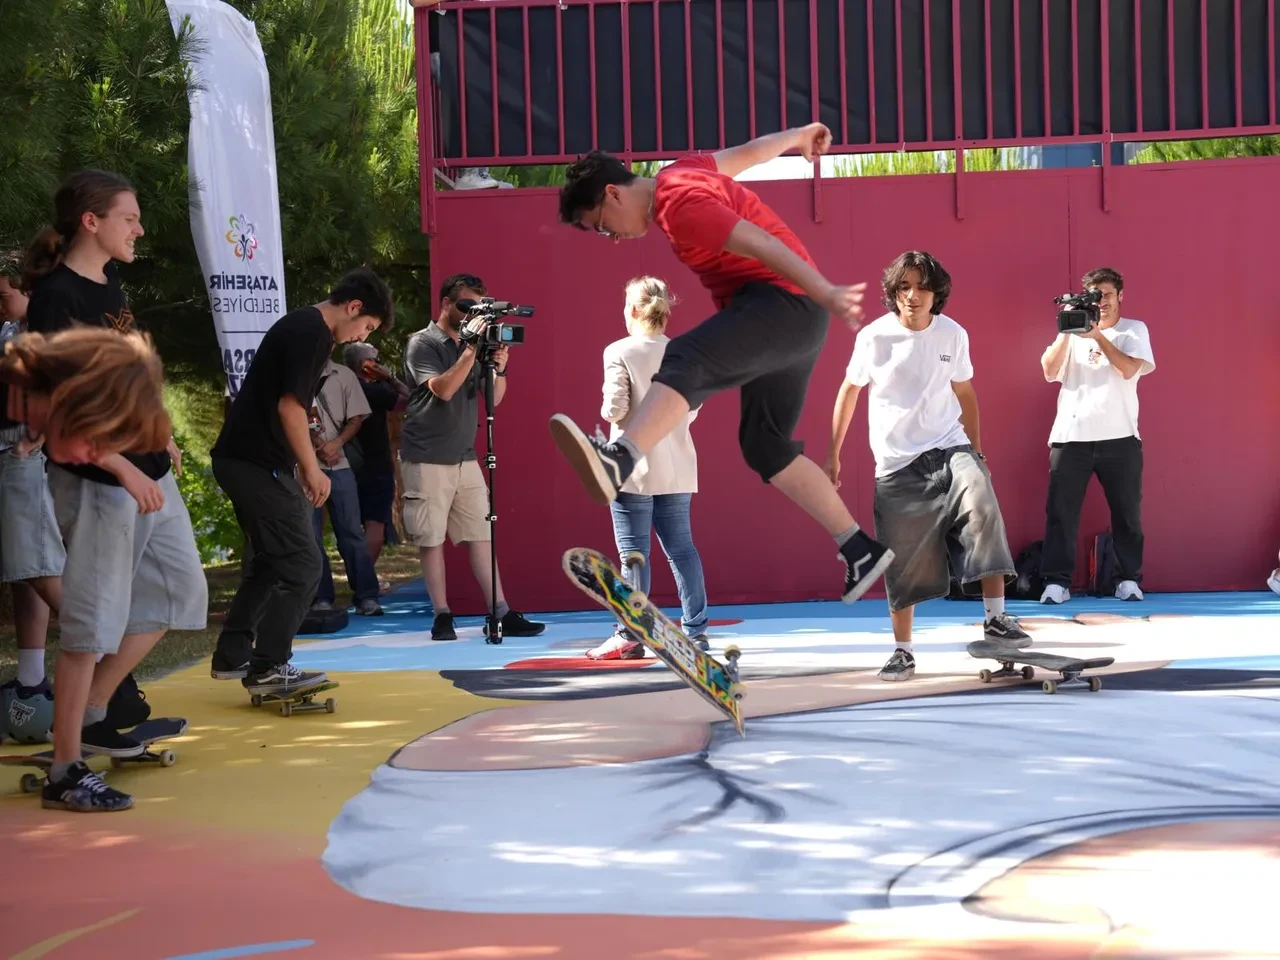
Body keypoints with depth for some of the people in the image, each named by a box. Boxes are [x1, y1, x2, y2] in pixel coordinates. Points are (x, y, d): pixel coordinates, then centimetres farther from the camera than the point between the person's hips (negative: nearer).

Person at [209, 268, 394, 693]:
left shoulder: (300, 324, 18)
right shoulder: (313, 332, -14)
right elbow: (290, 406, -21)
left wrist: (301, 467, 21)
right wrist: (311, 469, -11)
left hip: (240, 459, 10)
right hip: (260, 464, -10)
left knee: (271, 561, 20)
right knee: (301, 565, -4)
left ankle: (231, 657, 23)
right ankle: (268, 669, 0)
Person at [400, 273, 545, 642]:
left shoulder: (471, 342, 11)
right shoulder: (422, 343, -6)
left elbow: (494, 399, 9)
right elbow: (443, 389, -20)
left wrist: (499, 368, -9)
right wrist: (471, 348, -22)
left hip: (465, 459, 5)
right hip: (426, 461, -5)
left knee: (480, 536, 2)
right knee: (431, 539, -1)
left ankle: (499, 614, 0)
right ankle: (442, 617, 6)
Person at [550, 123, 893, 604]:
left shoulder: (678, 203, -15)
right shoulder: (682, 171, 16)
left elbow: (760, 244, -25)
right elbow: (745, 154, 32)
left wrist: (826, 293, -33)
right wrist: (799, 136, 50)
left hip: (784, 305, -11)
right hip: (791, 327, 11)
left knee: (684, 362, -32)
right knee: (766, 447, 14)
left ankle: (618, 461, -59)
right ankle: (861, 551, 19)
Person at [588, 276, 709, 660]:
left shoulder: (619, 352, -10)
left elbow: (615, 409, -14)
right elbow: (691, 411, 7)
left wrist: (607, 409, 8)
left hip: (634, 467, -5)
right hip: (676, 467, 5)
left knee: (633, 553, -3)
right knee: (680, 547, 10)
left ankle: (630, 636, -2)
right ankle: (695, 629, 11)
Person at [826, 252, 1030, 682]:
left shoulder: (953, 335, -2)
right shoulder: (873, 337, -7)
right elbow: (849, 393, 8)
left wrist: (976, 452, 14)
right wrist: (833, 455, 10)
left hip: (948, 448, 1)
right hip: (896, 462, -1)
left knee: (983, 506, -28)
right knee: (903, 565, 1)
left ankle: (995, 618, -21)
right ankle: (902, 651, 18)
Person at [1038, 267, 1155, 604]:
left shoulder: (1134, 330, 9)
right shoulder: (1072, 331, 13)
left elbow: (1129, 369, -9)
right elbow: (1050, 371, -1)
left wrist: (1098, 336, -14)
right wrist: (1066, 330, -9)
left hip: (1119, 436, -1)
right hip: (1070, 436, 1)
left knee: (1126, 511, 4)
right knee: (1060, 510, -3)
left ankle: (1129, 579, 13)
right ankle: (1057, 581, 0)